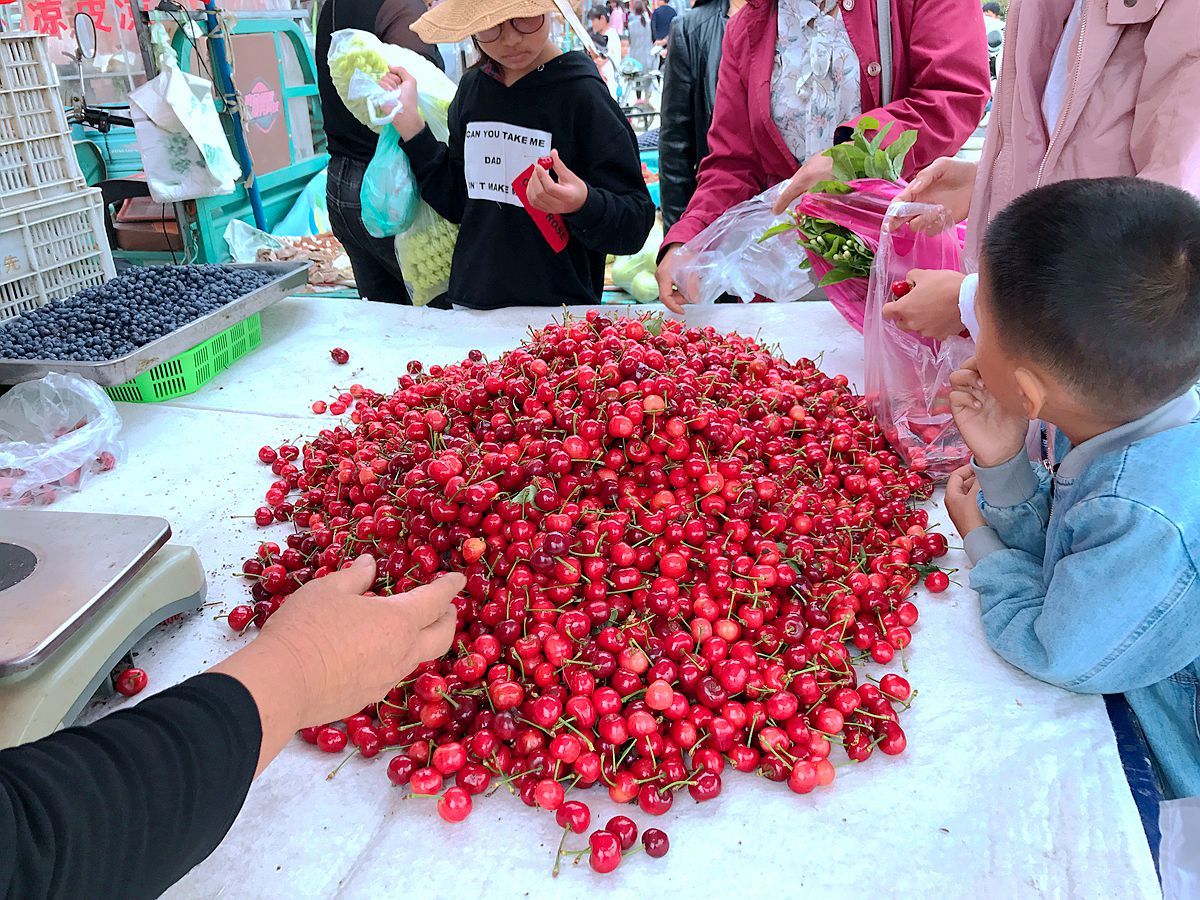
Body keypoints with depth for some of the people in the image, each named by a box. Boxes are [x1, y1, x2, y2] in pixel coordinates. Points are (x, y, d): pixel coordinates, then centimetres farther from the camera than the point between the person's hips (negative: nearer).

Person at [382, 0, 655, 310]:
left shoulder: (581, 94, -14)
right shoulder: (472, 87, 3)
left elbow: (635, 226, -15)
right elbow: (456, 203, 7)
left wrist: (583, 204, -35)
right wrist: (408, 122, -1)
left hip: (557, 313, -5)